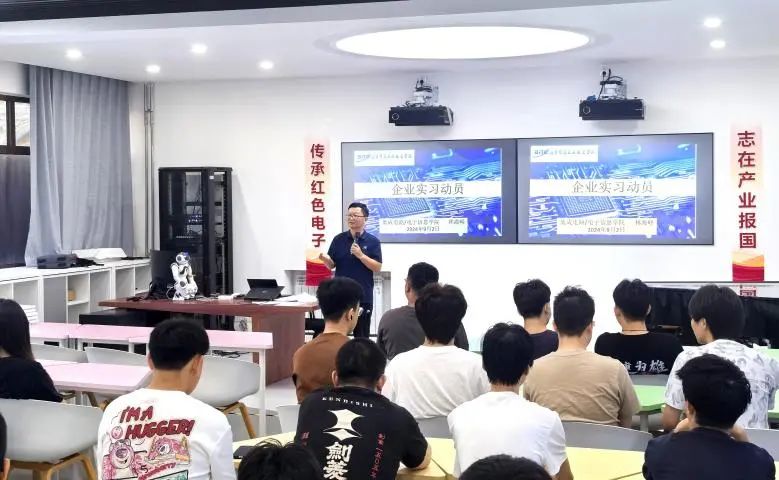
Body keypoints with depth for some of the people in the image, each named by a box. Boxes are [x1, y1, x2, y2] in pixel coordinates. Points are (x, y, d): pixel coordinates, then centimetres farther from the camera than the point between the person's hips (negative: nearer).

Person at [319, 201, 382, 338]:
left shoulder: (373, 241, -1)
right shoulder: (339, 239, 5)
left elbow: (377, 268, -6)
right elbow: (332, 265, 6)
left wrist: (360, 255, -18)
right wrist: (325, 259, -16)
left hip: (363, 296, -2)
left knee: (362, 335, 6)